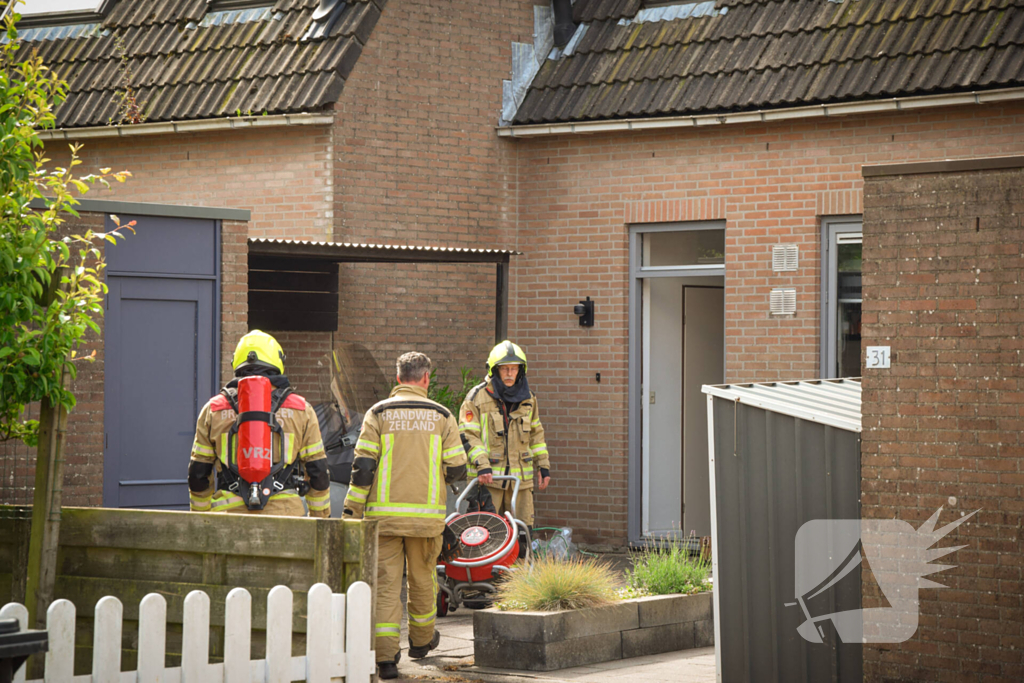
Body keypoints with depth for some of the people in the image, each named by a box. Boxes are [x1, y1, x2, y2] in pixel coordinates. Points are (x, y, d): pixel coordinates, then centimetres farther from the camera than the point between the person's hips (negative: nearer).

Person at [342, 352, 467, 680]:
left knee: (385, 582, 0)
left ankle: (385, 656, -5)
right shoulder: (442, 416, 4)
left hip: (384, 514, -1)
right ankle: (421, 640, 35)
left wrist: (352, 509, -1)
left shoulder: (378, 413, 0)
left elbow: (363, 465, -6)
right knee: (422, 578, 18)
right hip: (426, 514, 1)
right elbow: (457, 467, 3)